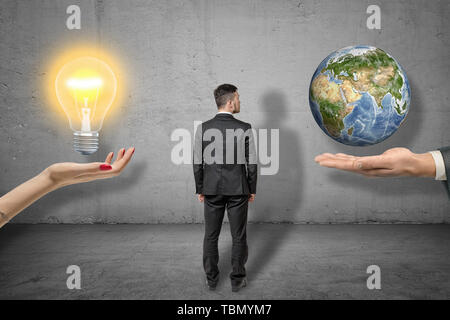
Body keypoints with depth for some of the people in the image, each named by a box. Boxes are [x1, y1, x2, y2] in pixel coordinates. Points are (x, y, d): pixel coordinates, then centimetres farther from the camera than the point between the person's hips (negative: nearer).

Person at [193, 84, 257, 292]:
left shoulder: (203, 128, -5)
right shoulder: (245, 129, -9)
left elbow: (198, 163, -2)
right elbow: (252, 163, -5)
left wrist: (200, 190, 8)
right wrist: (252, 190, 6)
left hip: (212, 190, 2)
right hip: (238, 190, -1)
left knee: (211, 236, 13)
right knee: (239, 236, 11)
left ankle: (211, 279, 22)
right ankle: (237, 279, 19)